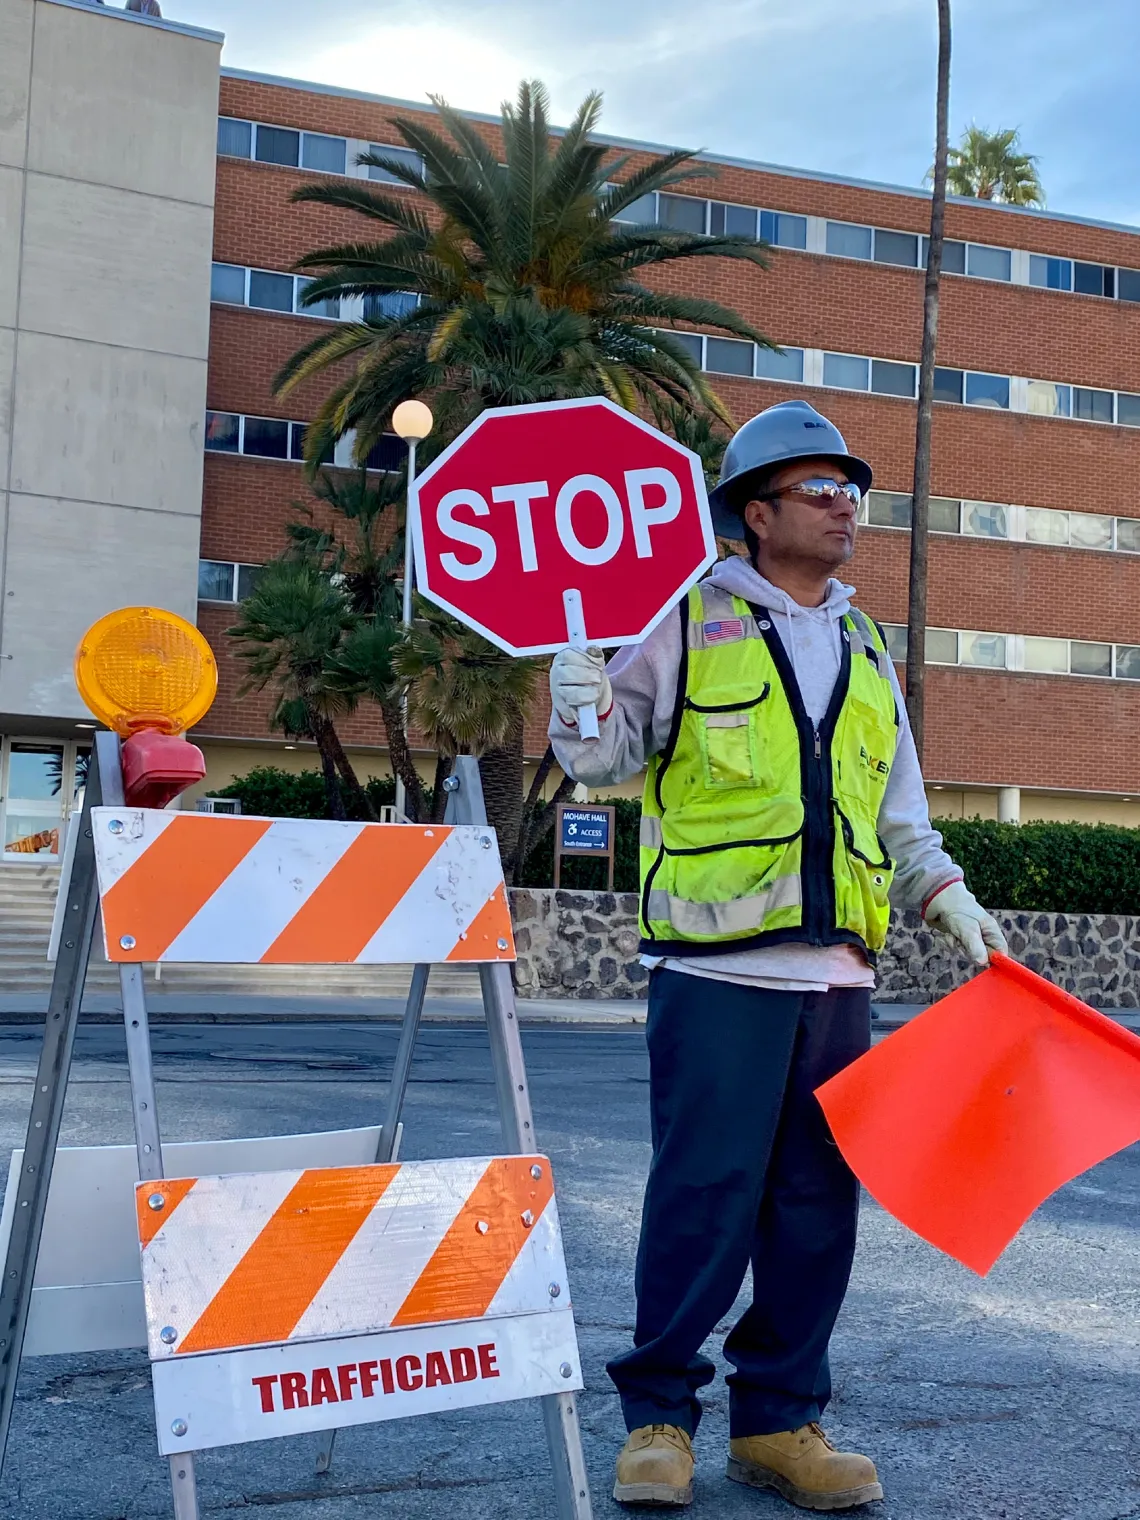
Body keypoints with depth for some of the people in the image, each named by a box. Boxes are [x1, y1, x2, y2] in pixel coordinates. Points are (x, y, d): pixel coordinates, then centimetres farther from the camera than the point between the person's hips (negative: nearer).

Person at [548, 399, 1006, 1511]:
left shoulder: (866, 653, 20)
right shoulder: (690, 621, 3)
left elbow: (899, 814, 25)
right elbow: (606, 758, 3)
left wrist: (946, 897, 12)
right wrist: (585, 712, -19)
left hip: (837, 974, 6)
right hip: (717, 968, -5)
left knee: (819, 1200, 7)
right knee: (703, 1195, -5)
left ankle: (779, 1420, 18)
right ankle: (657, 1417, 9)